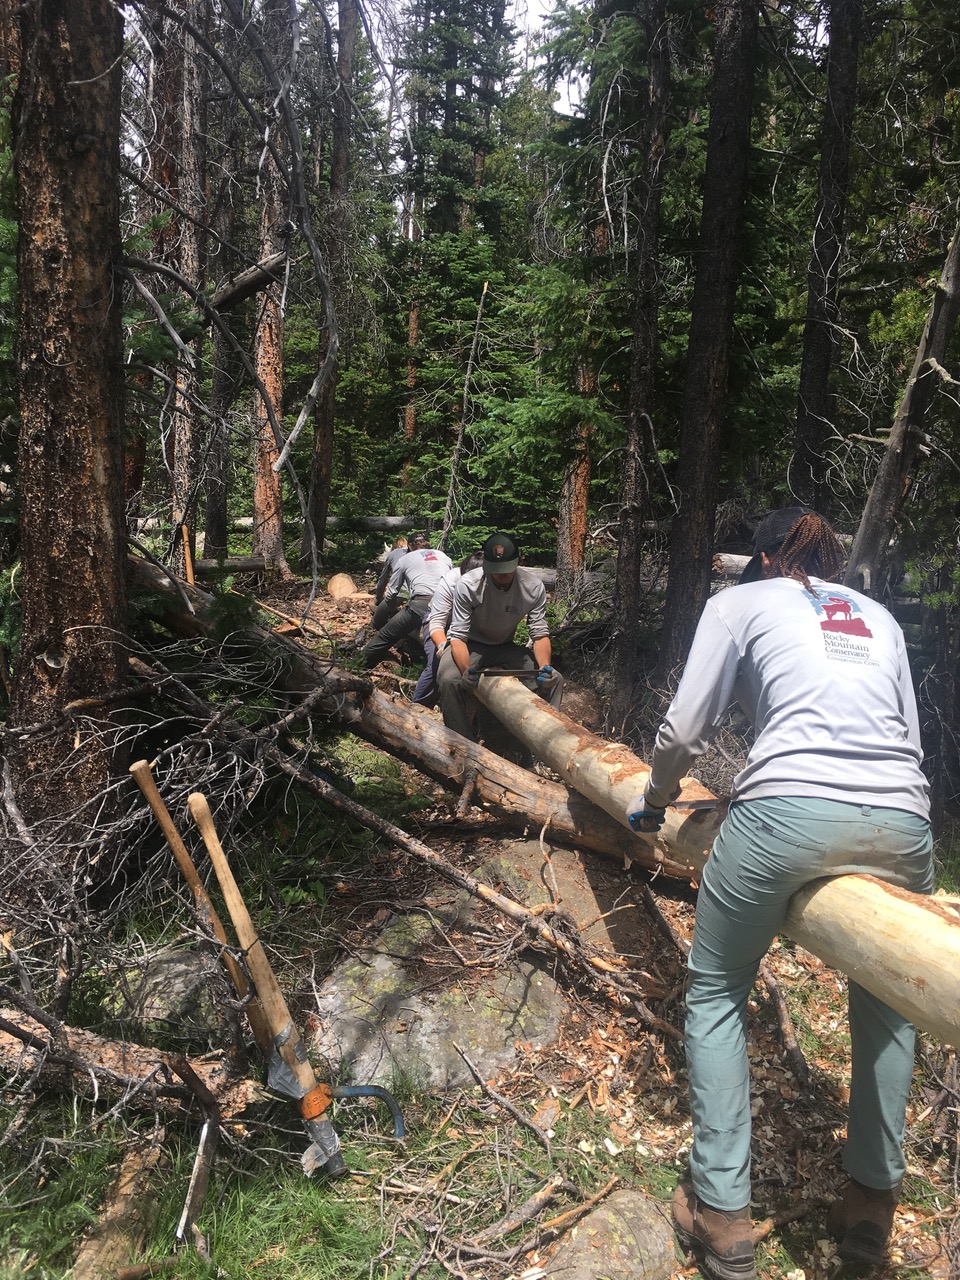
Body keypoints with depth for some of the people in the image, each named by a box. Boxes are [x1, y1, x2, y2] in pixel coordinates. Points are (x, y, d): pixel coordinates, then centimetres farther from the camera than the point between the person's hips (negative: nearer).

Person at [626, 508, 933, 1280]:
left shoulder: (741, 601, 16)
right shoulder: (880, 618, 27)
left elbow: (683, 733, 11)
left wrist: (656, 799, 29)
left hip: (789, 810, -4)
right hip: (904, 824, 5)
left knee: (716, 992, 17)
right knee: (886, 999, 30)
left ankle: (723, 1213, 16)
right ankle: (873, 1204, 31)